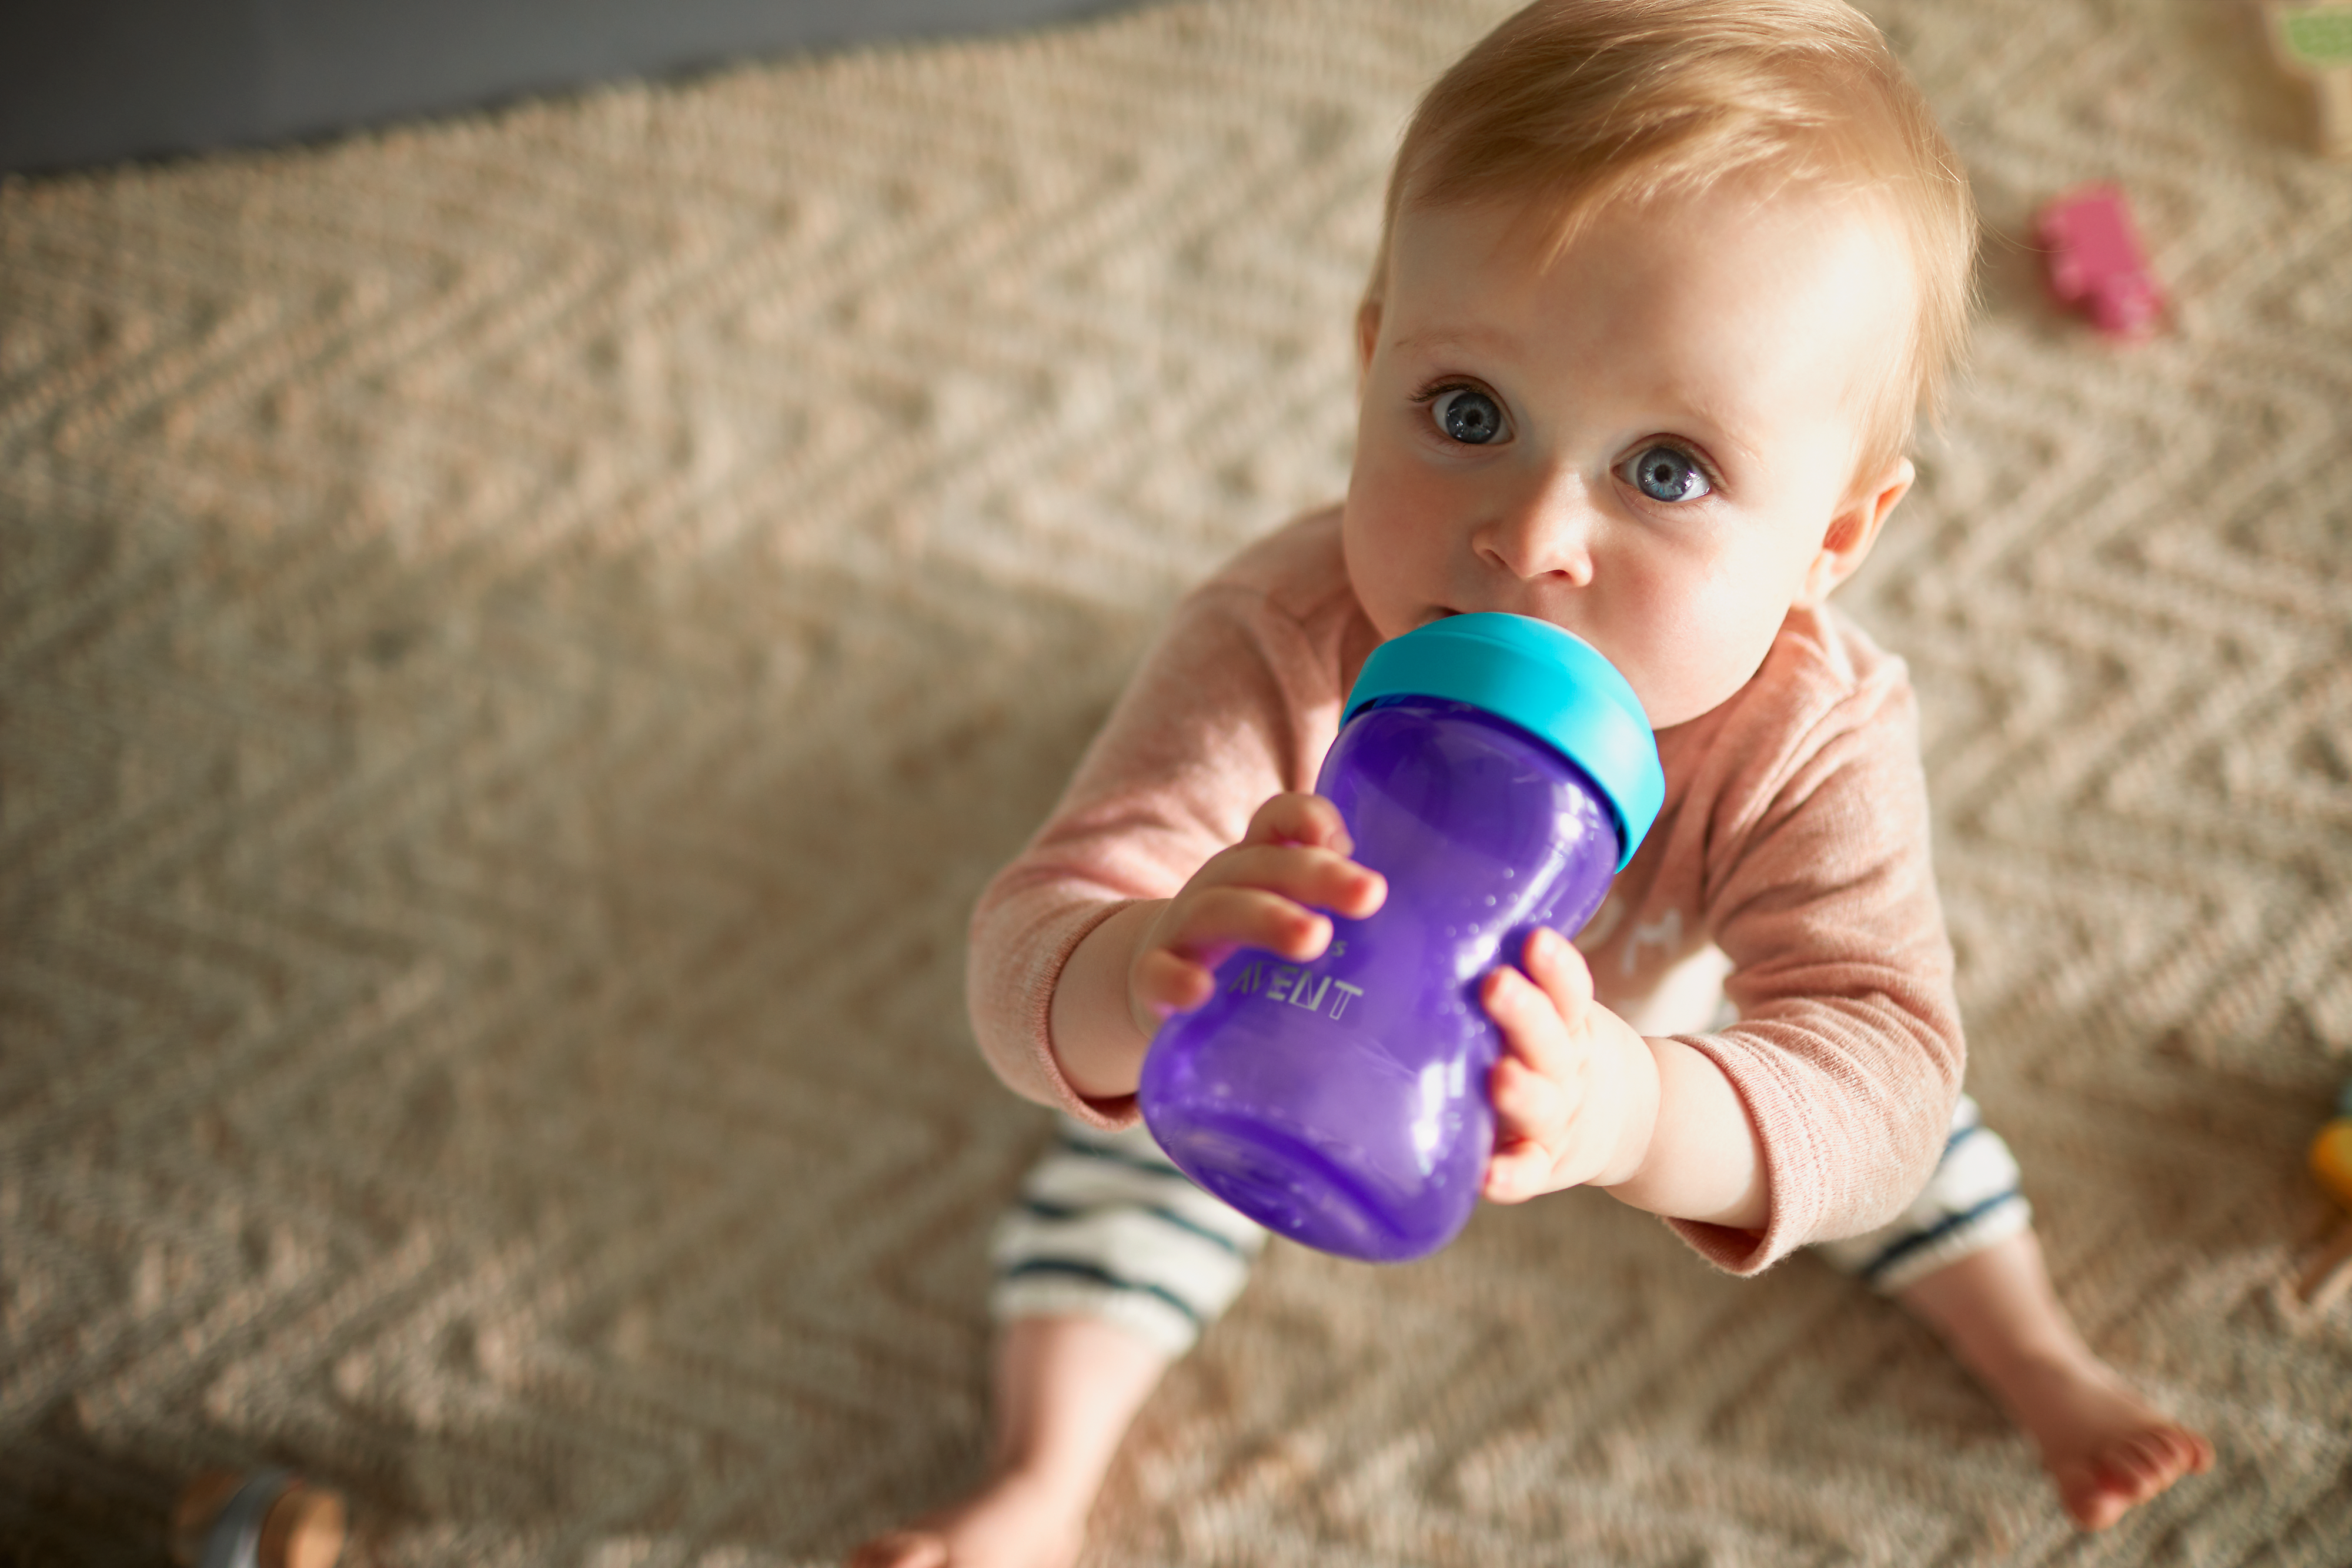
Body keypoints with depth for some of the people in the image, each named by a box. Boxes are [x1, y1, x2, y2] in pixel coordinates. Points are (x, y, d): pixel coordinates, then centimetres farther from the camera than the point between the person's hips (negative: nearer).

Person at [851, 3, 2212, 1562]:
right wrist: (1147, 981, -74)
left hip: (1653, 1013, 1)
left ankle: (2043, 1358, 37)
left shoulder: (1812, 736, -41)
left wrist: (1634, 1113, -70)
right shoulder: (1270, 664, -45)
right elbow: (1029, 957, -47)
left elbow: (1878, 1083, -47)